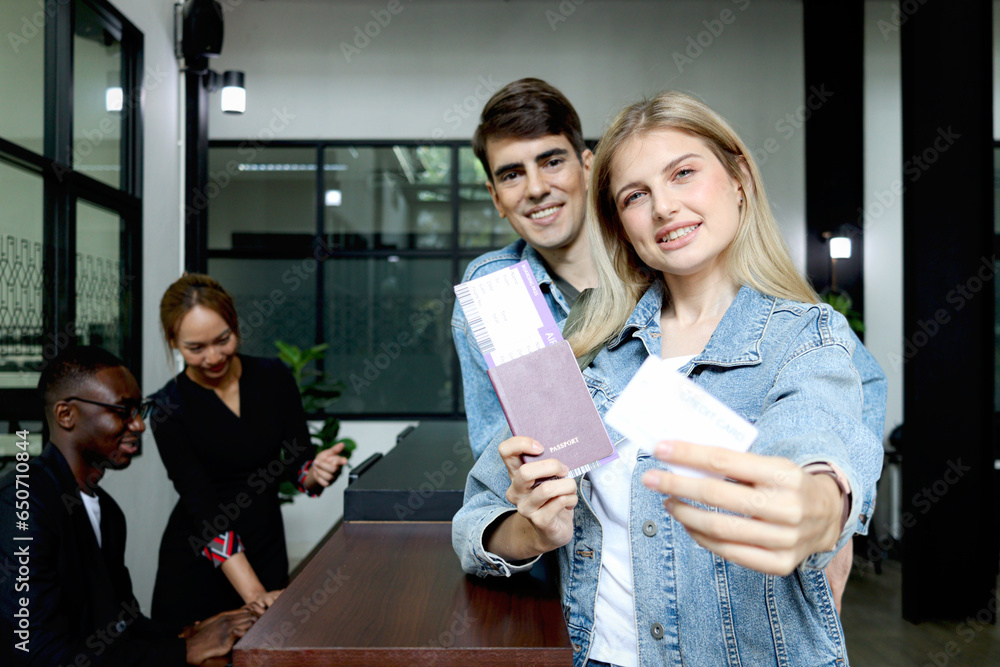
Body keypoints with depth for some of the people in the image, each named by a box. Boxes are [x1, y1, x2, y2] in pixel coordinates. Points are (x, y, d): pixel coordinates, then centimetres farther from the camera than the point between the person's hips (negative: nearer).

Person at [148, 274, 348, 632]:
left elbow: (297, 459, -3)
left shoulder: (273, 377, -5)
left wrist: (315, 472, -28)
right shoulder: (169, 407, -14)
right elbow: (203, 509, -20)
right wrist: (254, 593, -28)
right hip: (199, 566, -3)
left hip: (267, 555, 3)